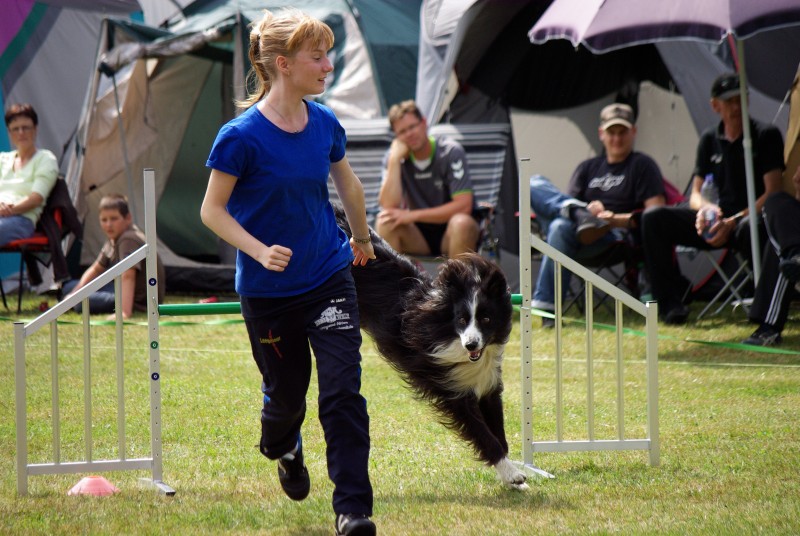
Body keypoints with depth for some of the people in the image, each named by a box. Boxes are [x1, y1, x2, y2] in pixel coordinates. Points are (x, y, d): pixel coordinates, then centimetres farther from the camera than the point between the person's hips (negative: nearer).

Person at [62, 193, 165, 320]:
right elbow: (95, 269, 15)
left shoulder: (129, 240, -26)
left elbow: (127, 276, -36)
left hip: (139, 299, -10)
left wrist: (125, 312, -45)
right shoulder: (113, 240, 6)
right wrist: (75, 293, 3)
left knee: (81, 302, -29)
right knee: (69, 287, 16)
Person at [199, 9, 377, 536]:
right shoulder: (242, 136, -18)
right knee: (286, 393, 14)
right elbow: (212, 209, -10)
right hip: (268, 292, -3)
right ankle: (283, 448, 50)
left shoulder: (325, 123, -3)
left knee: (344, 391, -10)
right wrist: (261, 251, -24)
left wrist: (362, 237, 31)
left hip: (329, 279, 3)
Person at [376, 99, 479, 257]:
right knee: (385, 223, -25)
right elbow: (388, 206, -17)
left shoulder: (451, 151, -13)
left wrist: (413, 216, -21)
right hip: (417, 236, 3)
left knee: (461, 223, -35)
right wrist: (395, 159, -21)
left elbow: (463, 205, -20)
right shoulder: (394, 157, -4)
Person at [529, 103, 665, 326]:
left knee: (561, 227, -38)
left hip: (613, 237, -5)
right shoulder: (588, 168, 29)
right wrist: (586, 210, -9)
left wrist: (615, 219, -12)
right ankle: (581, 215, -37)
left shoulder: (643, 166, 14)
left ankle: (545, 306, -41)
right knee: (534, 184, -13)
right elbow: (570, 198, 15)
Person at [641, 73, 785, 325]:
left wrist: (733, 222, -19)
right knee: (653, 218, -15)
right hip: (719, 220, 5)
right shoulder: (710, 140, 14)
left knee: (750, 229, -44)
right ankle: (670, 301, -16)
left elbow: (772, 193, -8)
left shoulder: (766, 135, -1)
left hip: (752, 217, -5)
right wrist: (704, 209, -15)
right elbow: (695, 195, 12)